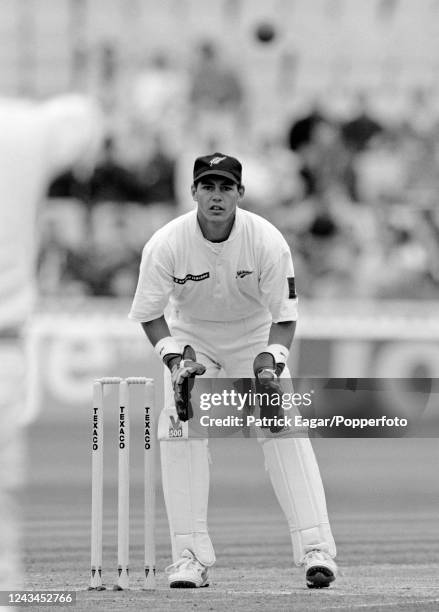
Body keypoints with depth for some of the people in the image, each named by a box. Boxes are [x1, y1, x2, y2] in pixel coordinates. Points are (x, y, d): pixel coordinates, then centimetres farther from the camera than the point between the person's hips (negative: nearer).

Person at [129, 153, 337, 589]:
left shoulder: (268, 242, -24)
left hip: (255, 335, -1)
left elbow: (284, 315, -16)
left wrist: (270, 361, -31)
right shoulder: (166, 244, -23)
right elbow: (148, 313, -13)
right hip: (190, 336, 1)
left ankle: (315, 548, -17)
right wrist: (175, 359, -27)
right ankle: (190, 558, -11)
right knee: (178, 430, -16)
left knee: (285, 429, -16)